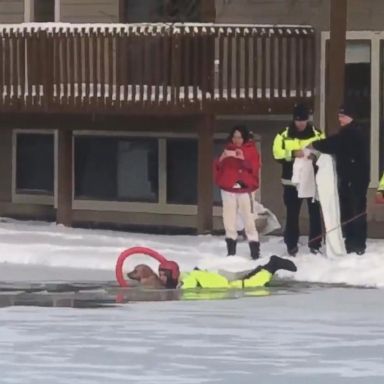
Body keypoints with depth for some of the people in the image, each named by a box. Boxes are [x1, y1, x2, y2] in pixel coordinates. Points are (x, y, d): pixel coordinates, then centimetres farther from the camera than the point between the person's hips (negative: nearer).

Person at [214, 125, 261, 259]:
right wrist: (221, 160, -12)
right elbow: (218, 168, 8)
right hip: (228, 190, 4)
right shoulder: (227, 149, 11)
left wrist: (244, 160, -24)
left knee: (249, 219, -9)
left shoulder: (251, 150, 1)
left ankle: (254, 249, -6)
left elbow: (254, 169, -9)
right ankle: (231, 250, 10)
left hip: (245, 189, -4)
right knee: (229, 220, 4)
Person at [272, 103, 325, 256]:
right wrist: (293, 154, -24)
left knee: (315, 212, 5)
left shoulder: (317, 134, 0)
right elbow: (277, 154, -8)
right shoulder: (284, 135, -3)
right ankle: (291, 245, 14)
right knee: (292, 213, 5)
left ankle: (315, 244, 13)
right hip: (292, 180, -1)